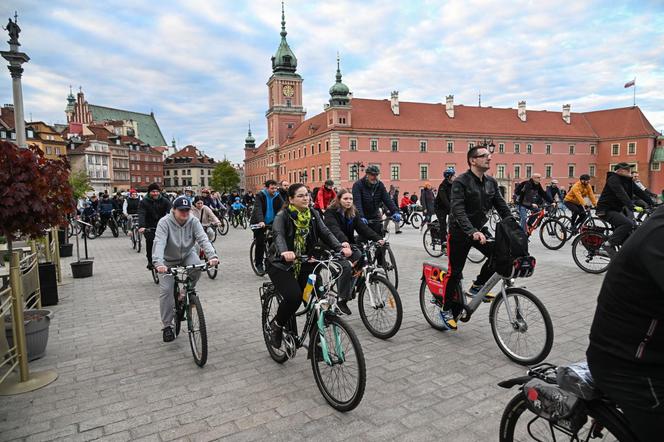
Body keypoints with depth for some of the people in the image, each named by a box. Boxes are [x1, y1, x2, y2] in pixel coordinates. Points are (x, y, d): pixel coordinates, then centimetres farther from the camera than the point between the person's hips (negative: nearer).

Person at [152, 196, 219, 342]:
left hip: (188, 255, 2)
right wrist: (158, 263, -53)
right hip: (169, 261, -1)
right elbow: (159, 243, -36)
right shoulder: (164, 222, -23)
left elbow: (203, 239, -28)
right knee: (166, 290, -9)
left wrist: (212, 256, -46)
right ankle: (167, 326, 7)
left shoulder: (193, 221, -16)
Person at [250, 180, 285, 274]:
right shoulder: (260, 195, -15)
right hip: (259, 223, -4)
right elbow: (258, 209, -30)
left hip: (272, 222, 4)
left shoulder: (277, 195, -4)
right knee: (260, 242, -12)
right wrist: (260, 221, -47)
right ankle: (258, 264, 3)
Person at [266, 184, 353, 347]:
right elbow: (278, 235, -32)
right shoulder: (282, 216, -13)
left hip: (304, 264, 5)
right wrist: (284, 252, -54)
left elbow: (325, 233, -11)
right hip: (281, 264, -5)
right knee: (294, 296, -25)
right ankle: (276, 325, 4)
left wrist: (340, 247, -30)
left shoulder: (313, 214, 1)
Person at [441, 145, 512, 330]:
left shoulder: (491, 182, 3)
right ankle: (447, 310, 18)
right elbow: (458, 210, -29)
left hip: (480, 230, 6)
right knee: (455, 273, 0)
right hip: (460, 232, -6)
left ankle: (477, 286, 8)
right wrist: (472, 232, -42)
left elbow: (502, 207, 3)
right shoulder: (461, 182, -18)